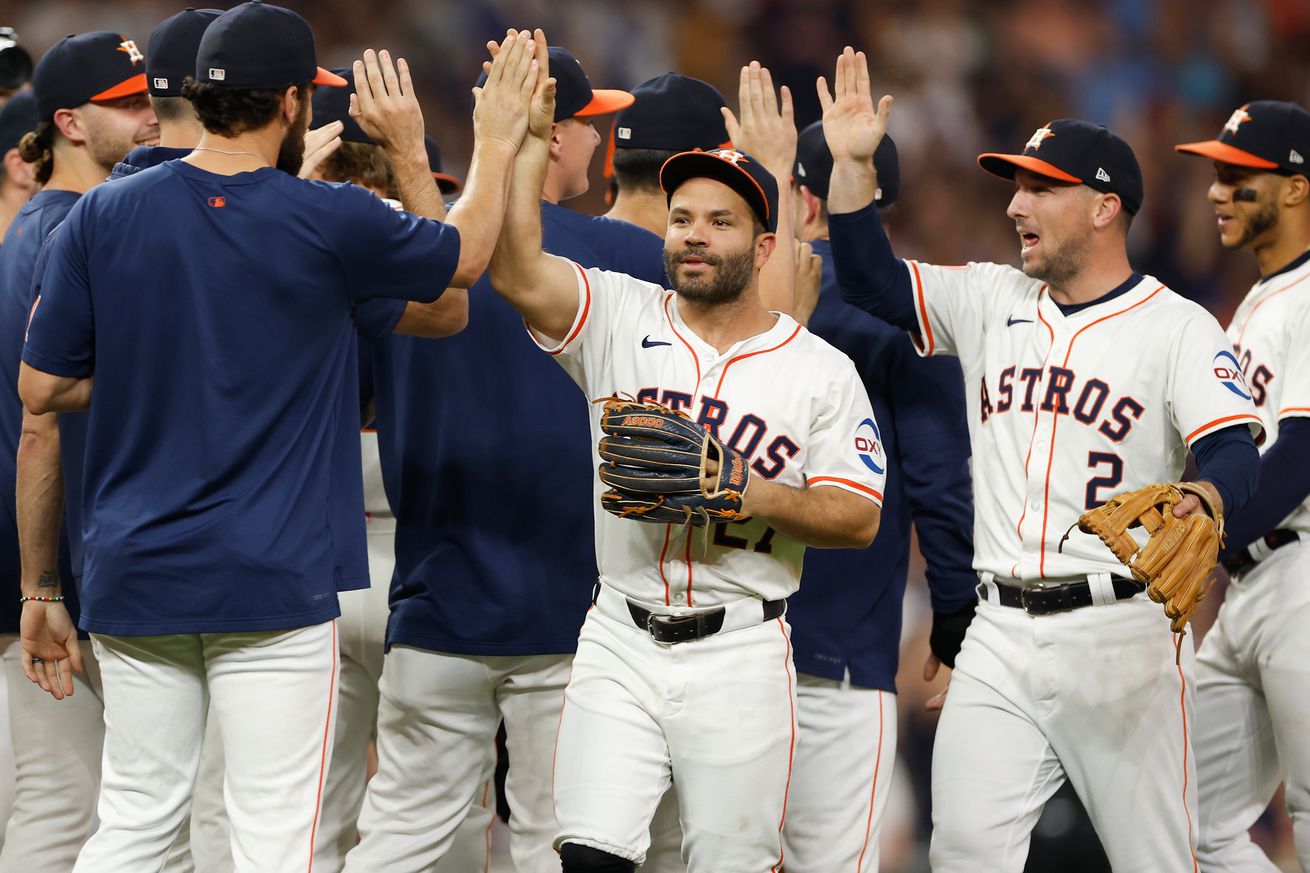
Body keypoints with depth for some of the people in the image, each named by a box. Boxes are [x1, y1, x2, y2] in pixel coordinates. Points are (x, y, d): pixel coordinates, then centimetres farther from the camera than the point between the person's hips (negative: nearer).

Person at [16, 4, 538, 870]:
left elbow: (41, 387, 3)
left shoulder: (102, 216, 0)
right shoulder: (326, 222, -7)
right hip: (273, 574, -4)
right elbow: (464, 256, 11)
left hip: (131, 573, 4)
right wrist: (496, 142, 27)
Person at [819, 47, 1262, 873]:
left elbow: (1232, 450, -17)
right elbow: (871, 280, 14)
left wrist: (1196, 507, -40)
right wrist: (853, 163, 1)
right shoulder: (991, 301, 13)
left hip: (1121, 633, -5)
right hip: (1000, 633, 5)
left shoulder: (1178, 327, -5)